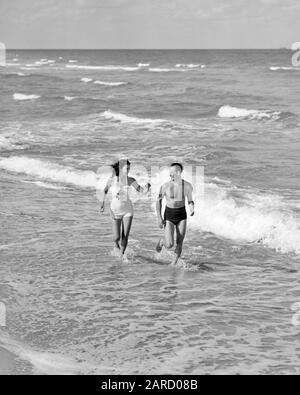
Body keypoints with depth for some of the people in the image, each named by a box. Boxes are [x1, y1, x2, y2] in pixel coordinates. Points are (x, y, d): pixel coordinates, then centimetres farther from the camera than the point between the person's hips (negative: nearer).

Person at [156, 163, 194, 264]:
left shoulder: (188, 186, -9)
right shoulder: (165, 186, -14)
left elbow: (190, 201, 6)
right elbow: (159, 201, 0)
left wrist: (192, 209, -18)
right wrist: (159, 218, -6)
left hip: (182, 216, 2)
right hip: (169, 216, -1)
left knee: (179, 245, 0)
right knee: (169, 245, -12)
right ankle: (162, 241, 26)